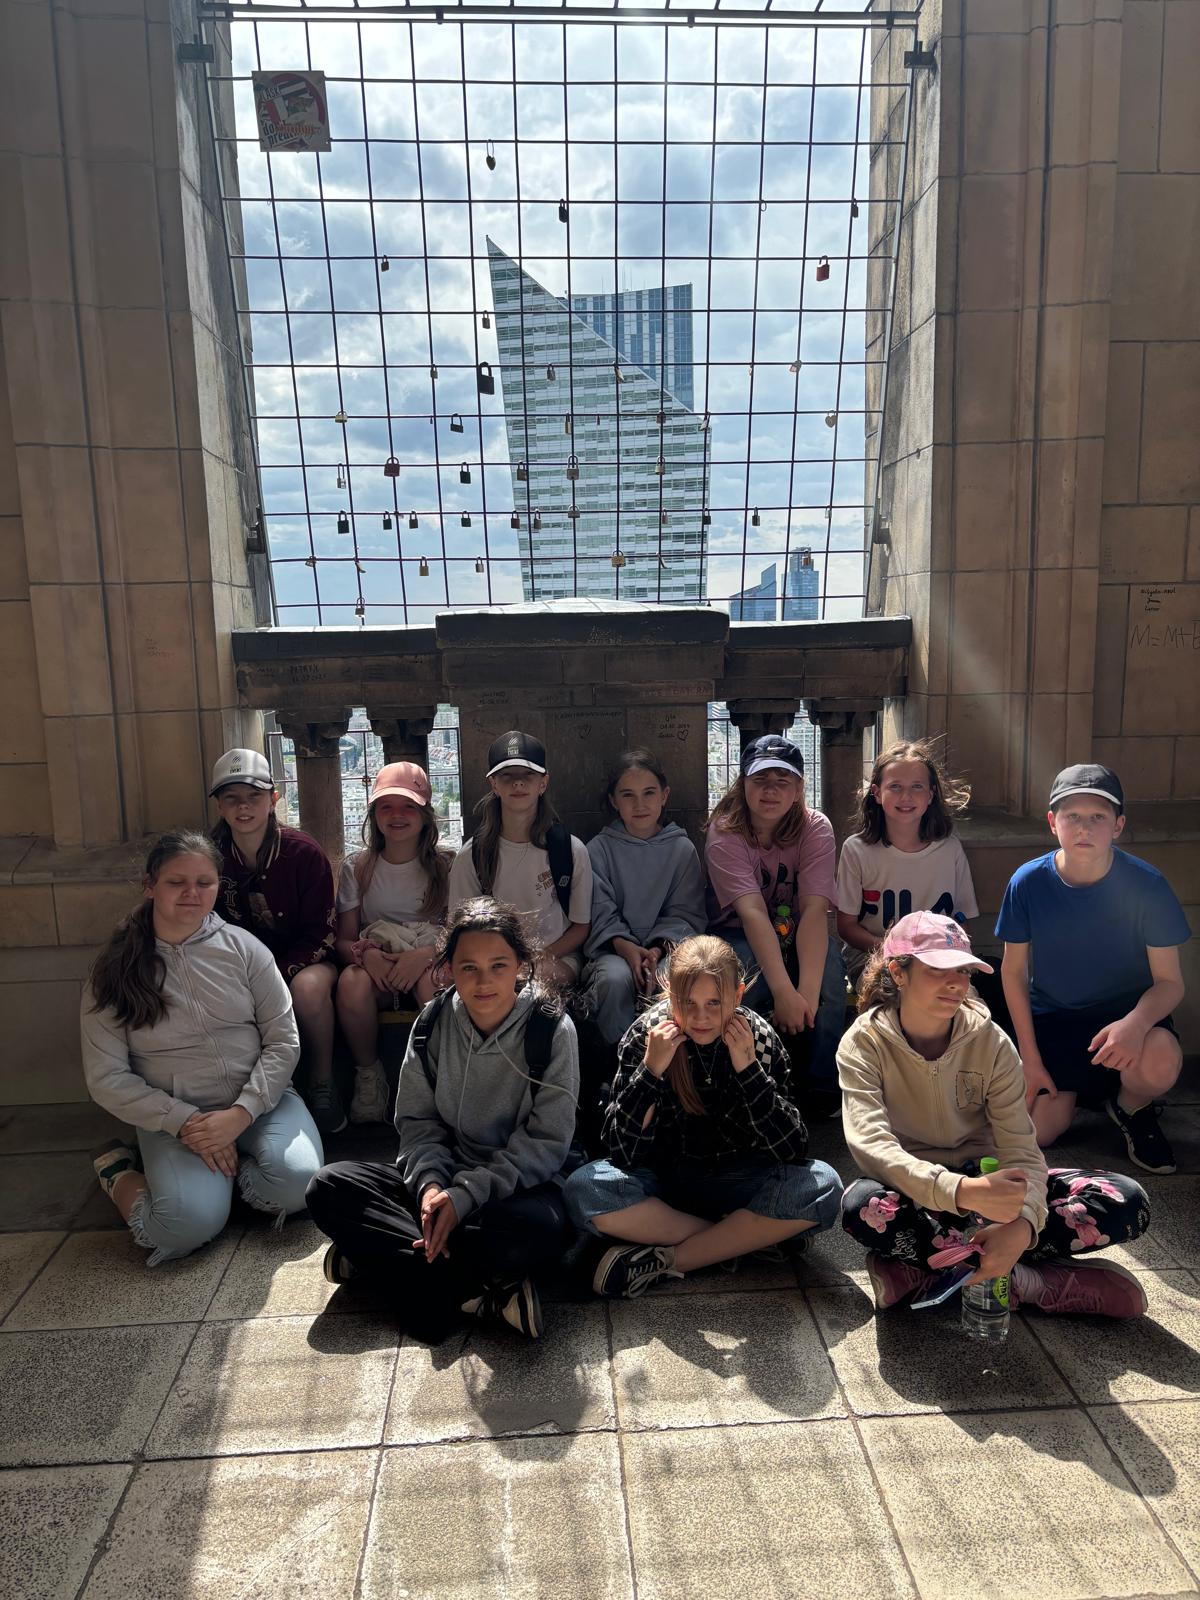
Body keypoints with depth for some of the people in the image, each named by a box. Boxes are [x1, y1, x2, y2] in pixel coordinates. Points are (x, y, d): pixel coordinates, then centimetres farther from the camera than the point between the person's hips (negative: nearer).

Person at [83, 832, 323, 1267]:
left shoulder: (243, 948, -1)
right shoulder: (115, 971, -3)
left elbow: (283, 1041, -2)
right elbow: (107, 1078, -4)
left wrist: (241, 1113, -16)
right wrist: (184, 1123, -15)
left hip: (259, 1099, 2)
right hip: (172, 1114, -1)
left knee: (297, 1182, -26)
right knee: (190, 1224, -26)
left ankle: (220, 1168, 5)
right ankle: (122, 1175, 7)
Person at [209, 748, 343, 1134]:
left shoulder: (304, 853, -12)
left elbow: (319, 933, -9)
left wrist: (278, 976, -24)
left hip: (302, 961, -2)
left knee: (309, 987, -37)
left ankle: (322, 1086, -15)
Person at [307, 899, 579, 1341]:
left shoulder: (552, 1030, -12)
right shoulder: (433, 1023, -2)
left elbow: (546, 1142, -12)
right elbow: (416, 1119, 3)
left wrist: (466, 1196, -21)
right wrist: (430, 1182, -17)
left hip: (516, 1184, -4)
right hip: (442, 1176, 4)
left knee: (544, 1228, -39)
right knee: (328, 1187, -17)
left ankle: (380, 1254, -19)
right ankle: (476, 1289, -22)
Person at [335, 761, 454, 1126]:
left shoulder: (446, 865, 3)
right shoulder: (356, 867, 8)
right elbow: (343, 940, 6)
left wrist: (426, 954, -22)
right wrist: (366, 953, -18)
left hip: (430, 965, -1)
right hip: (376, 969, 1)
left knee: (435, 980, -38)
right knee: (351, 981, -34)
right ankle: (369, 1074, -11)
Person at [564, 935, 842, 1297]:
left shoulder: (761, 1038, -12)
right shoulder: (647, 1034, -15)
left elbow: (792, 1150, -17)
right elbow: (623, 1155, -18)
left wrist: (748, 1068, -26)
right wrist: (650, 1070, -30)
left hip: (737, 1181, 1)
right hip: (662, 1177, 0)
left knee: (822, 1186, -27)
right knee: (583, 1190, -30)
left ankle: (666, 1260, -21)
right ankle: (749, 1239, -17)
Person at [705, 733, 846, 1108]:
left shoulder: (815, 829, -12)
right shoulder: (724, 834, -17)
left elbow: (815, 909, -24)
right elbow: (752, 912, -30)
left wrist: (807, 991, -37)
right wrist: (784, 991, -41)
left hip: (796, 937, 2)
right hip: (737, 935, -2)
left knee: (829, 962, -32)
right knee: (744, 967, -36)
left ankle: (823, 1088, -16)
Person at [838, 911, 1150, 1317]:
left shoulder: (990, 1042, -8)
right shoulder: (864, 1043, -15)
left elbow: (1021, 1148, -14)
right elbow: (870, 1144, -29)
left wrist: (1022, 1224, -37)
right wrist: (960, 1191, -46)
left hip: (984, 1180, 3)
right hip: (912, 1189, -3)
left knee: (1127, 1202, -18)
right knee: (862, 1206, -39)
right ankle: (1029, 1281, -24)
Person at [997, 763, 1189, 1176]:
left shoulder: (1147, 885, -17)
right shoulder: (1028, 883, -15)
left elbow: (1169, 981, -12)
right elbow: (1014, 971, -4)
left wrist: (1136, 1023, -34)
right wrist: (1030, 1058, -5)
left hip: (1124, 1012, -1)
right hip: (1051, 1018, 1)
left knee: (1160, 1064, -34)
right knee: (1039, 1132, -11)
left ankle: (1131, 1107, 5)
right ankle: (1080, 1085, 24)